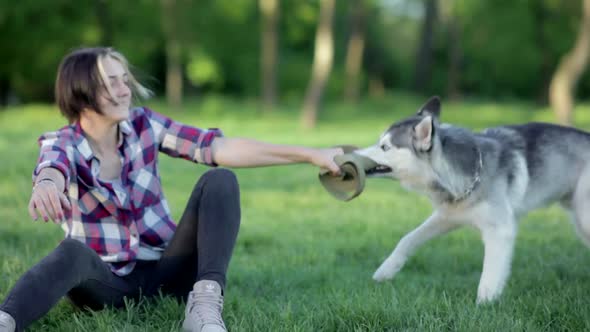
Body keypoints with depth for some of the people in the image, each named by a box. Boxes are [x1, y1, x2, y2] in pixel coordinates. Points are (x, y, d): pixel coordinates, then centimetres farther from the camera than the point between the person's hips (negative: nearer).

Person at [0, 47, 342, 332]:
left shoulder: (143, 125, -2)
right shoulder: (61, 144, -11)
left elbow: (221, 148, -7)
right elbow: (52, 170, -36)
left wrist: (310, 154, -13)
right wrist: (46, 186, -64)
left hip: (165, 272, 3)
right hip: (107, 282, -3)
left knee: (219, 181, -18)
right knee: (73, 253, -38)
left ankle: (205, 303, -35)